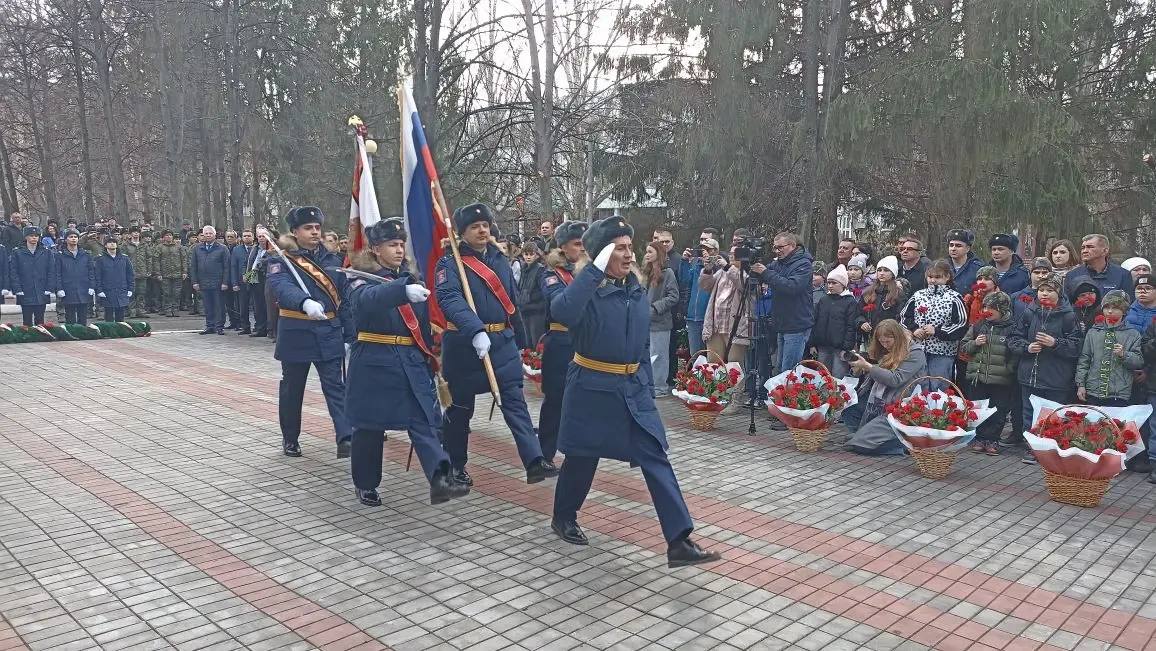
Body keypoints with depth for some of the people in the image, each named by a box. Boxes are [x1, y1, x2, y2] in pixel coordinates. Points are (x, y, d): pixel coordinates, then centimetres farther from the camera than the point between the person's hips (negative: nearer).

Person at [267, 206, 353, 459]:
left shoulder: (332, 260, 7)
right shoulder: (282, 261, -4)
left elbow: (344, 300, 9)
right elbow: (282, 287, -26)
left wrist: (349, 336, 4)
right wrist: (306, 302, -47)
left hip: (329, 334, 2)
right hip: (295, 334, -2)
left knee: (336, 386, -6)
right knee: (292, 389, 11)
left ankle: (345, 438, -12)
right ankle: (290, 439, 26)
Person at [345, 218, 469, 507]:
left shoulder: (411, 280, 13)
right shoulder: (362, 279, -4)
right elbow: (367, 299, -31)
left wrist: (428, 365, 16)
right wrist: (404, 291, -48)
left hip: (412, 364, 4)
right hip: (374, 364, -4)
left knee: (425, 421, -8)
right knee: (370, 426, 6)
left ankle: (439, 480, -16)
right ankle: (365, 484, 23)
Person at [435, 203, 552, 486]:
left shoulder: (500, 259, 10)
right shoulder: (450, 263, -8)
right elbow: (450, 300, -26)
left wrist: (519, 343, 20)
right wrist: (476, 332, -40)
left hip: (503, 343, 4)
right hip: (463, 344, -4)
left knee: (515, 401, -5)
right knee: (460, 407, 9)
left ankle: (535, 463, -11)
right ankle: (455, 466, 25)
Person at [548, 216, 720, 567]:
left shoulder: (638, 292, 8)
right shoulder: (589, 290, -13)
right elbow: (561, 312, -37)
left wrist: (648, 387, 14)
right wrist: (595, 270, -34)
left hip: (633, 388, 6)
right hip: (592, 387, -5)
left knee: (657, 459, -3)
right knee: (582, 457, 11)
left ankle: (679, 542, -3)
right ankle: (563, 518, 37)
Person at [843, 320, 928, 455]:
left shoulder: (915, 353, -9)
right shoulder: (888, 352, 14)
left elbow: (895, 380, -19)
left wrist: (867, 366, -19)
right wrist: (860, 370, -4)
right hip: (879, 405, 9)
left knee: (859, 444, -18)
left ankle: (905, 442, -6)